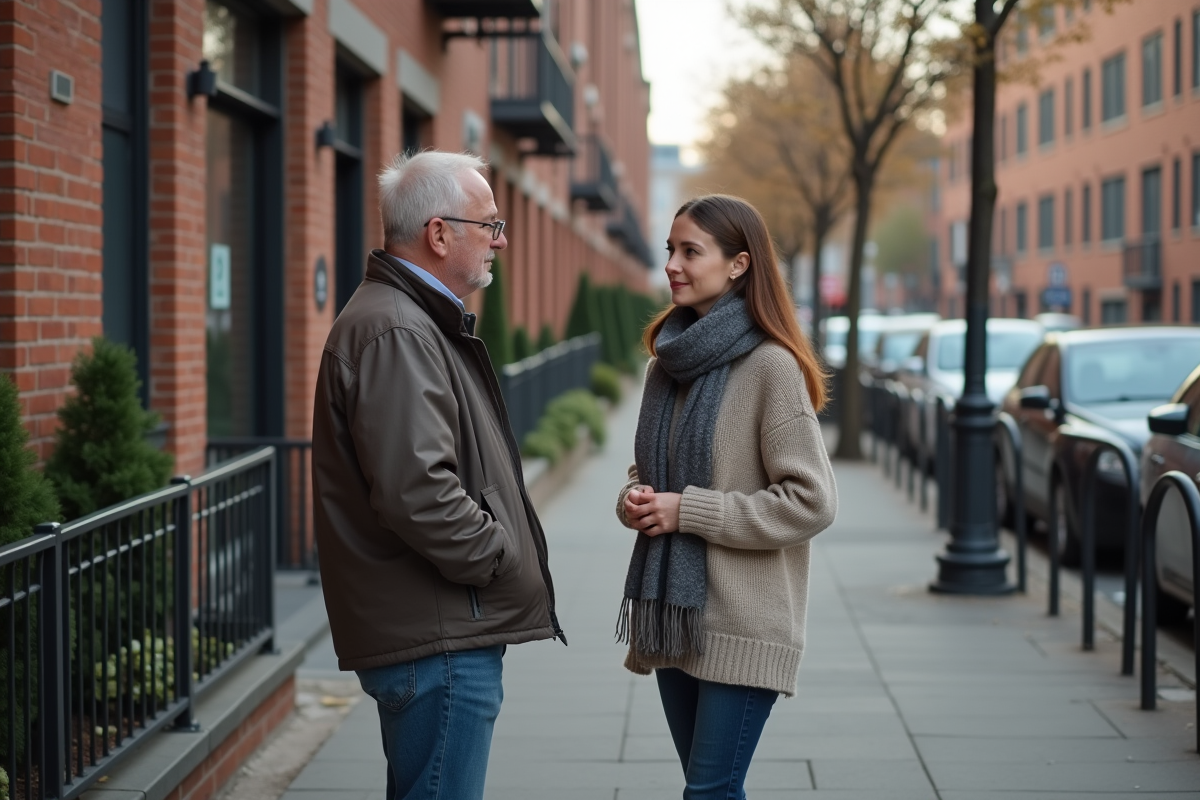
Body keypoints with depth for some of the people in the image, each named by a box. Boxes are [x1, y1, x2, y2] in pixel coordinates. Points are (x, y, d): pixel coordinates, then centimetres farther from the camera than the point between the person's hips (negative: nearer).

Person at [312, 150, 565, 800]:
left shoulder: (419, 320, 18)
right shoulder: (394, 333, -18)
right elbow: (417, 492, -27)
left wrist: (506, 547, 15)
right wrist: (503, 557, -14)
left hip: (445, 630, 11)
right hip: (435, 642, -11)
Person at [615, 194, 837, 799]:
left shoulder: (770, 365, -12)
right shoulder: (670, 358, 10)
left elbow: (811, 501, -16)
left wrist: (689, 511, -16)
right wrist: (635, 500, -2)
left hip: (742, 625, -7)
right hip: (671, 615, 7)